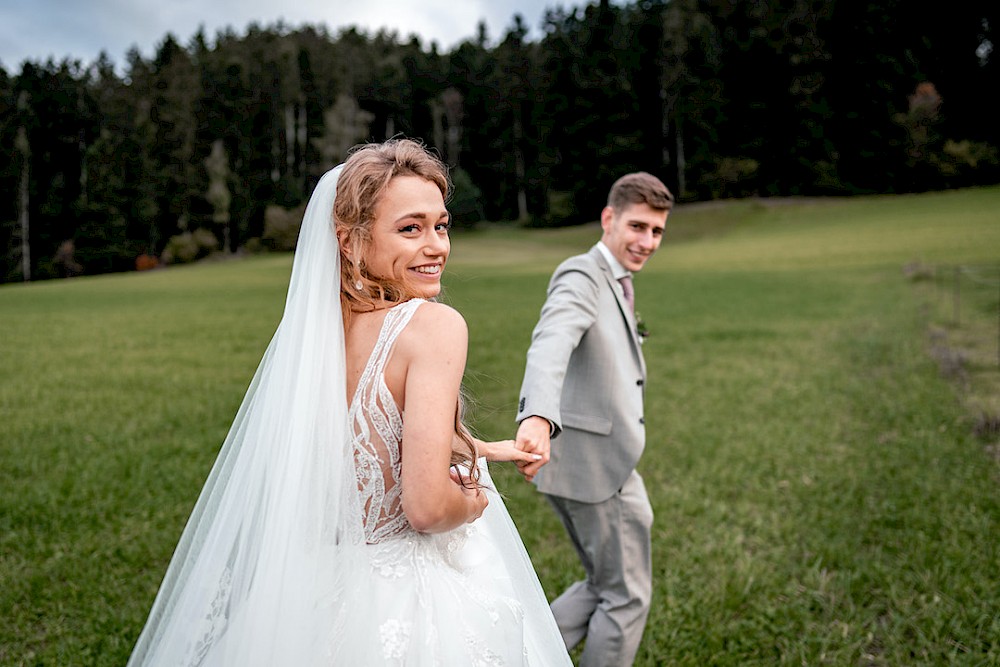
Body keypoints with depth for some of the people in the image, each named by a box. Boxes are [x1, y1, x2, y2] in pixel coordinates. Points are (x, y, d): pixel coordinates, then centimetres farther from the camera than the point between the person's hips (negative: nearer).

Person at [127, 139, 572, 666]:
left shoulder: (318, 327, -1)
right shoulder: (435, 325, -22)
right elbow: (427, 507, -28)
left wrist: (478, 449, 23)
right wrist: (477, 500, -8)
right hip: (419, 603, -6)